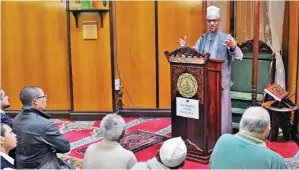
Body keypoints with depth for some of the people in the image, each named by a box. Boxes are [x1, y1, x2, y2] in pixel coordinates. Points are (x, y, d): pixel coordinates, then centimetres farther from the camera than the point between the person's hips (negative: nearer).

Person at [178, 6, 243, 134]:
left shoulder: (227, 38, -5)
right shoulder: (202, 39, 10)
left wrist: (233, 47, -36)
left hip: (221, 81, -4)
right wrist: (184, 48, -8)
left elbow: (239, 57, -15)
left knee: (221, 112, 1)